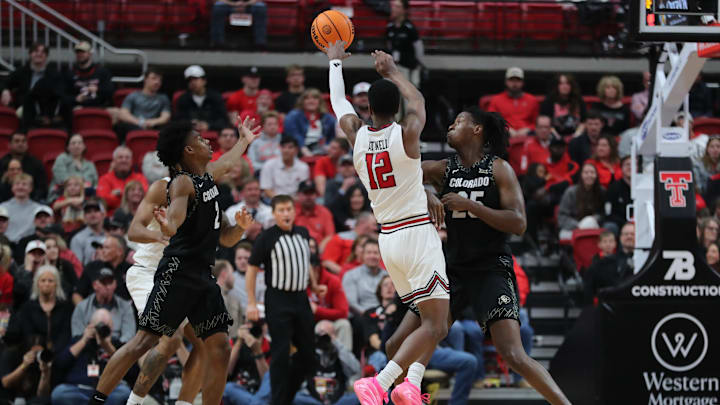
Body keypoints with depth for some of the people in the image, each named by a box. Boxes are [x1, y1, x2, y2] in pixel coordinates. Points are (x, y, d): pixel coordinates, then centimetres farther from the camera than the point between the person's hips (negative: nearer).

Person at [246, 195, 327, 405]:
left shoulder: (303, 233, 11)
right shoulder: (266, 238, -8)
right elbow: (251, 269, -6)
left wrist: (314, 285, 14)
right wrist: (251, 303, -11)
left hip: (301, 299, 6)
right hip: (278, 301, -6)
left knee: (308, 352, 7)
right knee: (281, 354, -8)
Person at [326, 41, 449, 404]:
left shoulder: (356, 136, 2)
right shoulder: (406, 133, -9)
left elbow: (339, 102, 24)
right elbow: (417, 99, 14)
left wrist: (335, 61, 39)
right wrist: (392, 71, 30)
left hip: (388, 238, 7)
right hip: (417, 233, -7)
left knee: (431, 318, 19)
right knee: (435, 327, -9)